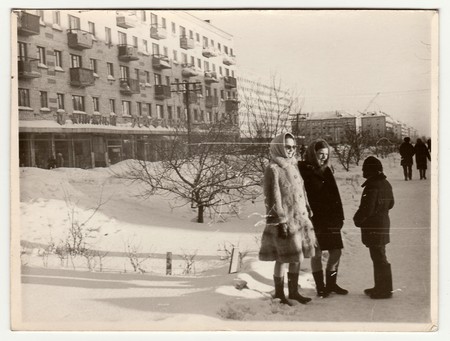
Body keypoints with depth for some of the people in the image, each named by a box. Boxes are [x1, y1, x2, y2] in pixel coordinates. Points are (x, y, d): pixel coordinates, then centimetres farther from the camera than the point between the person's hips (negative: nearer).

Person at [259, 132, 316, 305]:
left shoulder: (293, 166, 12)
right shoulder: (273, 169, -11)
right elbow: (273, 198, -15)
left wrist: (306, 215, 16)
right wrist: (281, 221, -17)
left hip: (299, 219, 8)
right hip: (284, 222, -7)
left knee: (297, 258, 12)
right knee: (282, 259, 2)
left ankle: (293, 291, 25)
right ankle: (279, 293, 17)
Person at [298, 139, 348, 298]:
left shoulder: (326, 170, 11)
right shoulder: (303, 170, -9)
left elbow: (335, 195, 14)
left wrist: (339, 216, 8)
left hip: (330, 219, 6)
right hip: (313, 219, -6)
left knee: (336, 251, 8)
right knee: (316, 254, 3)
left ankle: (331, 284, 25)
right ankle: (320, 287, 16)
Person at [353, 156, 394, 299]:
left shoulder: (372, 187, -20)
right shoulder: (386, 184, 8)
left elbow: (367, 209, -23)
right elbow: (390, 203, 20)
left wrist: (357, 219, -6)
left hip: (373, 227, -9)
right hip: (384, 223, 9)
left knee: (379, 258, -2)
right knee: (379, 258, 18)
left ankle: (385, 290, 4)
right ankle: (381, 287, 27)